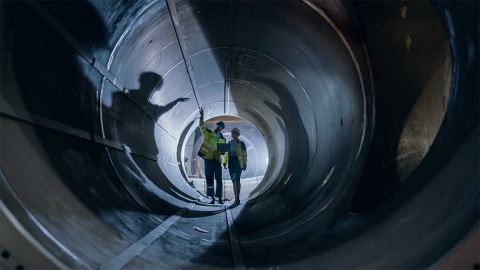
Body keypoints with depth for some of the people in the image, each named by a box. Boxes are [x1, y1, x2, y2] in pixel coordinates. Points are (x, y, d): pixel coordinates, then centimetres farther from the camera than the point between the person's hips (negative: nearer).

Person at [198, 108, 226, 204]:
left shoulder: (223, 139, 13)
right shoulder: (209, 133, 6)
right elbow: (202, 127, -7)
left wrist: (222, 151, -4)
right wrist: (201, 117, -20)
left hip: (217, 160, 2)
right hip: (208, 159, -2)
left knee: (219, 179, -1)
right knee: (209, 178, 0)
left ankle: (219, 198, 6)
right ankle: (212, 198, 7)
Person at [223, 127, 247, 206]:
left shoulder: (241, 143, -2)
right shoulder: (229, 143, 13)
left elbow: (244, 155, -3)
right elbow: (226, 154, 15)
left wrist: (245, 164, -8)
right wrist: (224, 163, 5)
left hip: (238, 163, -5)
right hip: (231, 164, 5)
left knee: (237, 180, -14)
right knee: (234, 181, 7)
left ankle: (238, 199, -13)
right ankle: (236, 200, 13)